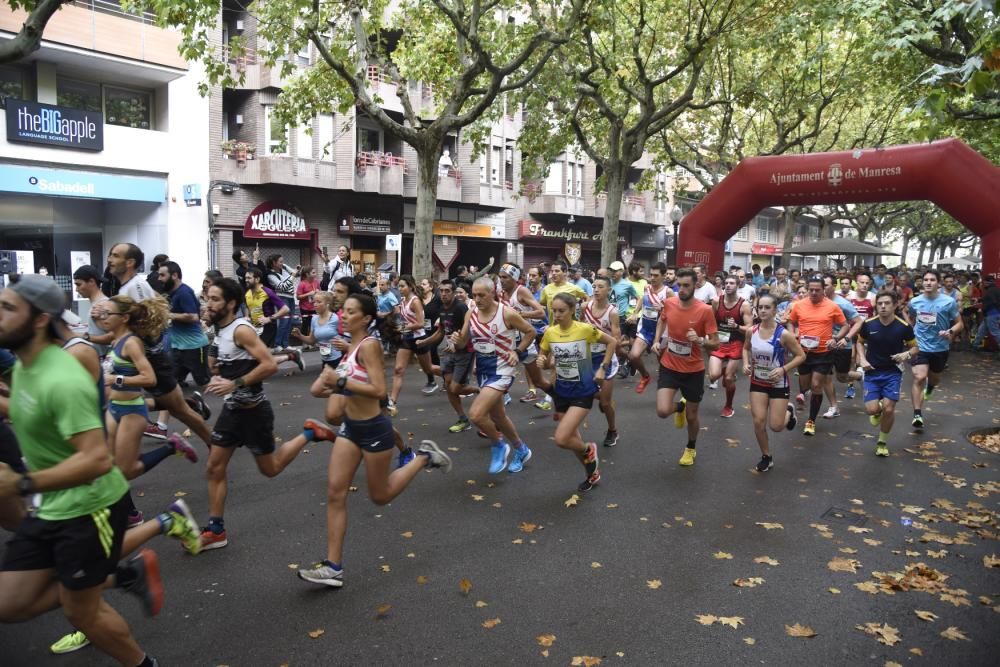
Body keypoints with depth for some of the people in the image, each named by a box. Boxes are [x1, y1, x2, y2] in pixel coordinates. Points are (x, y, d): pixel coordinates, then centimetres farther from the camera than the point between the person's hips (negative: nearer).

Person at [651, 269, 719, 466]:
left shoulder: (705, 310, -18)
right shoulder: (669, 304, -7)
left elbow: (715, 344, -13)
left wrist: (700, 340, -33)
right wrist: (656, 341, 5)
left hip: (694, 370, -2)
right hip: (669, 367, 2)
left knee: (691, 416, 11)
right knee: (662, 411, -14)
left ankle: (691, 449, 42)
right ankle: (680, 406, 24)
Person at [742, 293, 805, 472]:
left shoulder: (783, 334, -20)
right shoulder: (751, 331, -8)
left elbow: (801, 356, -11)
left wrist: (783, 369, -23)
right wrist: (746, 364, -6)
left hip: (778, 384, -3)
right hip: (758, 382, 3)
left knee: (776, 426, 0)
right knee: (758, 422, -2)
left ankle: (789, 412, 37)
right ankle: (766, 457, 20)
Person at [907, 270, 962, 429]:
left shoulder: (949, 302, -10)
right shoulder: (914, 302, -4)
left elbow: (959, 324, -4)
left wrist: (950, 332, -23)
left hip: (940, 348, 1)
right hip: (920, 346, -1)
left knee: (934, 378, 22)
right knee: (919, 378, -18)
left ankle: (929, 388, 61)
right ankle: (917, 415, -17)